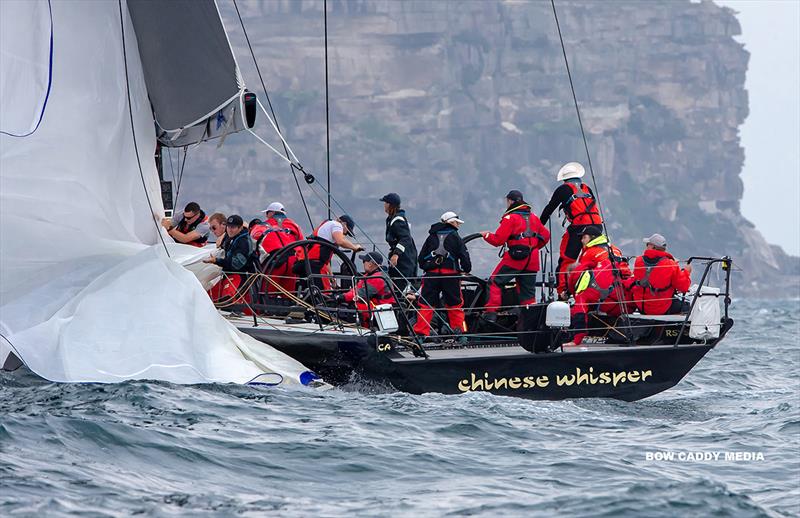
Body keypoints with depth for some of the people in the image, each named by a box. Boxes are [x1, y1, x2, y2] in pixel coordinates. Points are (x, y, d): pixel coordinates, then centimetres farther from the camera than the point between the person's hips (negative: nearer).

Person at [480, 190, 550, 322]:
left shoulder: (510, 217, -7)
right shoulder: (533, 217, 14)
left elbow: (498, 240, -11)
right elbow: (545, 235, 19)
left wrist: (486, 235, 8)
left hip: (515, 258, -6)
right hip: (532, 260, 6)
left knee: (495, 281, 1)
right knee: (528, 292, 11)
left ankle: (491, 313, -10)